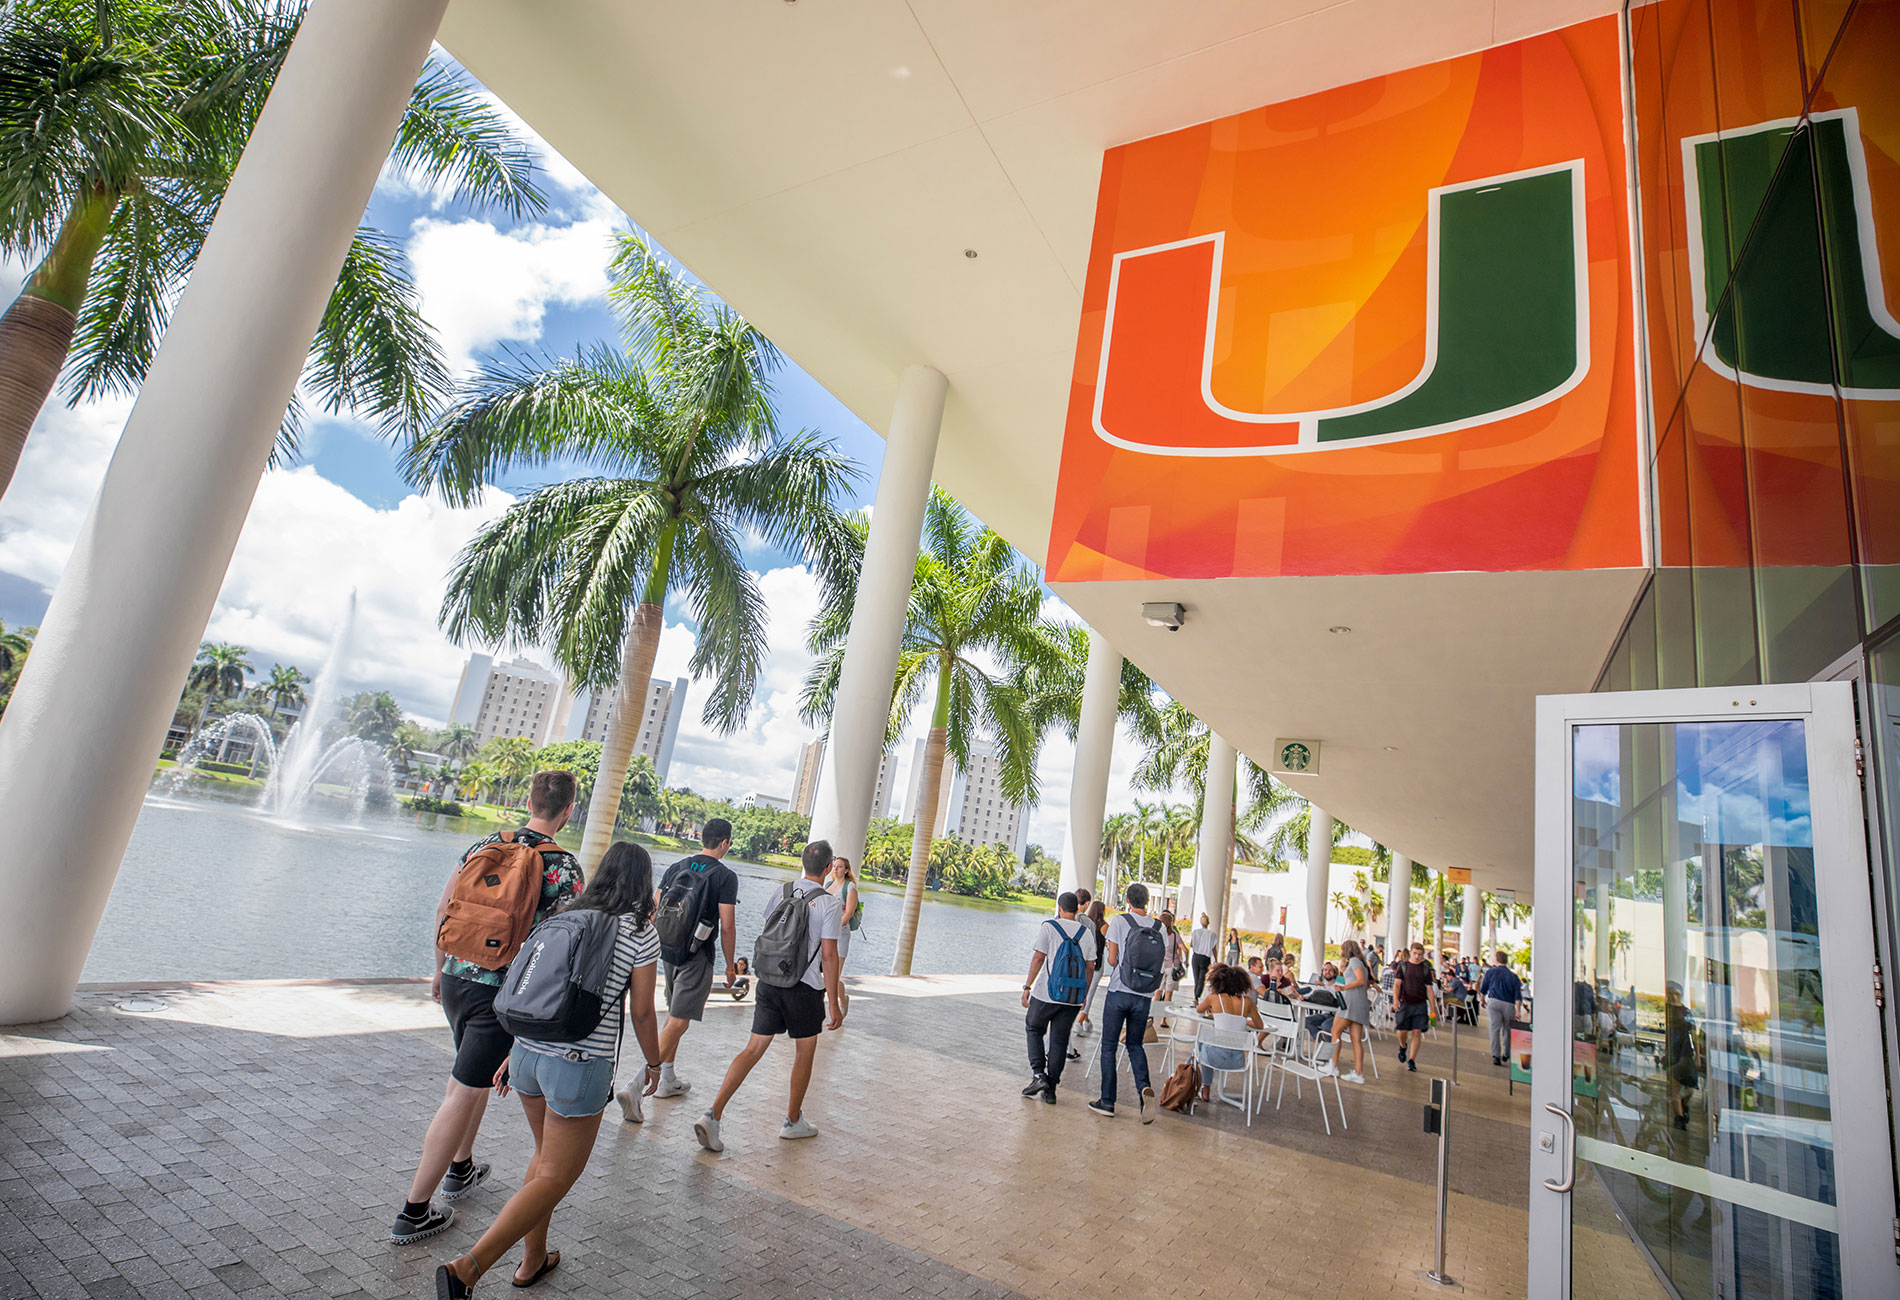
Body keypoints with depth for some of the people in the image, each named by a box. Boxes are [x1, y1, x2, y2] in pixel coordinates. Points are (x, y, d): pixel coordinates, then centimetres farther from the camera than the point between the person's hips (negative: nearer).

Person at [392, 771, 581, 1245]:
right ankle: (414, 1211, 12)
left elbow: (445, 909, 10)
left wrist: (442, 968, 22)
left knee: (471, 1073, 27)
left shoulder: (484, 845, 2)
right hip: (504, 992, -7)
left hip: (458, 976, 7)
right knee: (463, 1094, 4)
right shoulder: (564, 866, -15)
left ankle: (461, 1167, 42)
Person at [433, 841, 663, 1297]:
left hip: (530, 1050, 6)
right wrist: (654, 1062, 10)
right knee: (554, 1179, 6)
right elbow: (641, 1011, -6)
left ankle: (532, 1259, 36)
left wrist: (514, 1052, 20)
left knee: (546, 1154, 26)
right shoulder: (642, 933, -8)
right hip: (582, 1065, -6)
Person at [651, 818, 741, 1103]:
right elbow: (727, 927, -12)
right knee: (679, 1022, -3)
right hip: (697, 956, -7)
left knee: (674, 1014, 21)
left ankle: (667, 1081, 28)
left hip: (668, 950, 7)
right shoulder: (726, 876, -10)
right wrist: (730, 965, -2)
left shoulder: (676, 867, 7)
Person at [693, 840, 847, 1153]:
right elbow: (829, 955, -12)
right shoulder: (829, 903, -12)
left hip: (769, 982, 4)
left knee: (754, 1048, 8)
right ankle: (793, 1121, 28)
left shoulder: (782, 892, 3)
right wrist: (834, 1003, -7)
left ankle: (713, 1114, -1)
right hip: (805, 988, -4)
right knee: (805, 1051, 15)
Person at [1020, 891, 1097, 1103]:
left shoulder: (1048, 927, -5)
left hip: (1047, 993, -3)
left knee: (1034, 1029, 16)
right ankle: (1050, 1089, 11)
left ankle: (1039, 1075, 2)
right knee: (1059, 1040, 10)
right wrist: (1084, 996, 16)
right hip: (1073, 998, 3)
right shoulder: (1086, 932, 7)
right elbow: (1090, 967, 7)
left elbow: (1038, 958, -10)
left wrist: (1027, 987, -5)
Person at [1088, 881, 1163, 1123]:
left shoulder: (1120, 921, -8)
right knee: (1135, 1045, 18)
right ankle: (1144, 1087, -6)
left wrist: (1107, 947, 12)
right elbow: (1163, 964, 5)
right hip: (1144, 996, 3)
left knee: (1109, 1046, 9)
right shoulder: (1160, 927, 2)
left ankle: (1107, 1101, 12)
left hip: (1119, 992, -3)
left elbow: (1112, 961, -8)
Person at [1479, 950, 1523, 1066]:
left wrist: (1483, 1000, 30)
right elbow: (1518, 995, -1)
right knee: (1507, 1030, 17)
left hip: (1494, 1003, -2)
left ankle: (1495, 1055, -14)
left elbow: (1483, 989, 13)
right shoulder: (1513, 976, 10)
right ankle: (1506, 1055, 27)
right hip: (1509, 1005, 2)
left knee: (1495, 1029, -4)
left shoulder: (1490, 972, 6)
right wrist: (1517, 1010, -5)